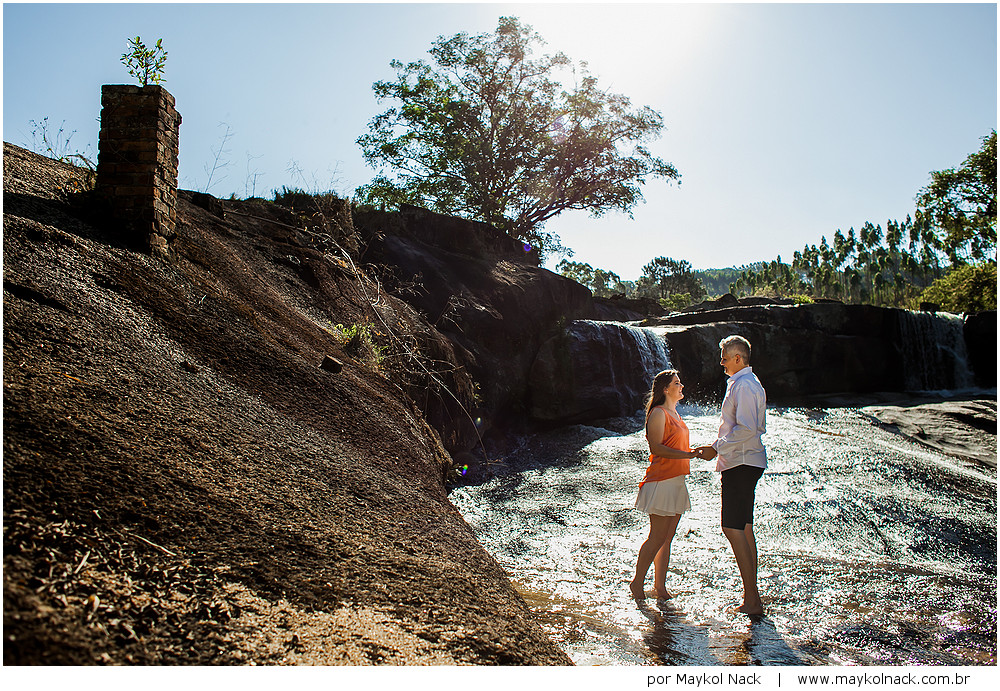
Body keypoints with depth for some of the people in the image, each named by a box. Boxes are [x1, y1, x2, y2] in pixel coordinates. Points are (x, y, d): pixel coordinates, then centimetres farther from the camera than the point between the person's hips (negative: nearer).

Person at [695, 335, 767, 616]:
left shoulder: (744, 385, -15)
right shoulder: (745, 383, 19)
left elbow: (746, 429, -23)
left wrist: (717, 449, -17)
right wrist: (715, 446, 16)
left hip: (740, 464, -11)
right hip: (743, 463, 11)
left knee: (733, 528, -11)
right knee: (744, 528, 12)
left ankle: (752, 600, -8)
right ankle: (752, 596, 18)